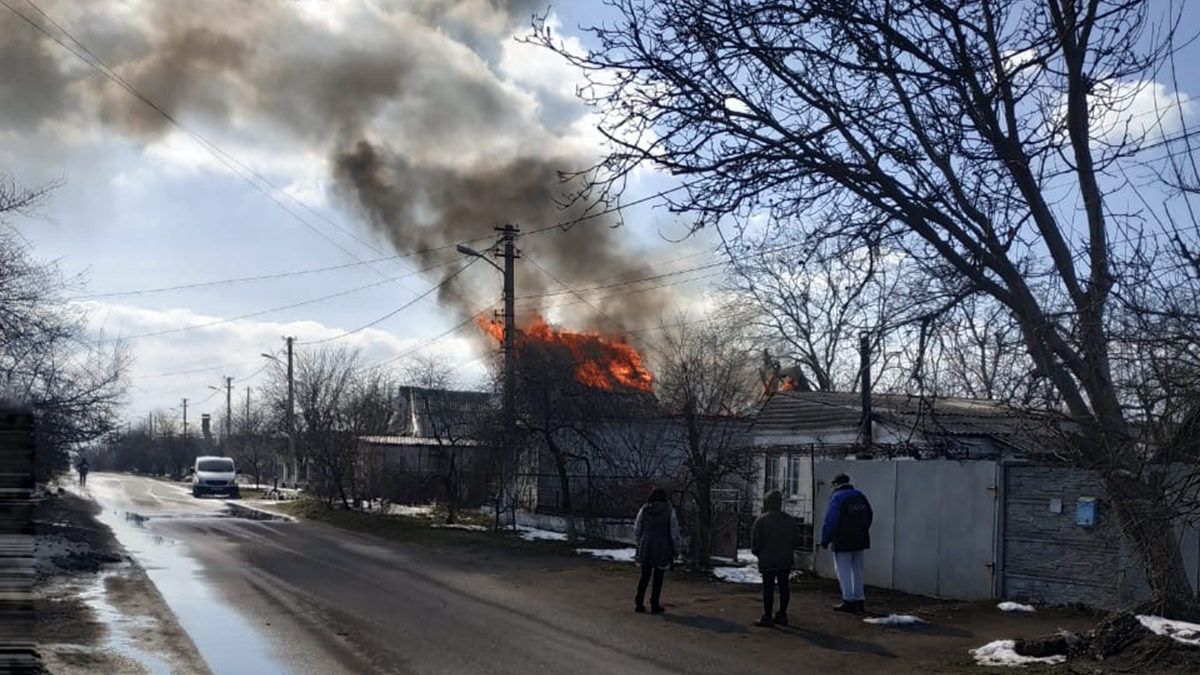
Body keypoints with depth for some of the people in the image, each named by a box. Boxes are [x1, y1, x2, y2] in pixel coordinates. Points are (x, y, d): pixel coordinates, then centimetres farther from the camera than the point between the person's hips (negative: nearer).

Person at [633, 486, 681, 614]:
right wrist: (676, 549, 4)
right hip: (662, 549, -2)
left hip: (645, 547, 2)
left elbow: (637, 530, 5)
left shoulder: (644, 510, 1)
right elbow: (674, 532, -5)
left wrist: (640, 543, 18)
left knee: (645, 576, 12)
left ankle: (639, 604, 11)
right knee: (658, 577, 6)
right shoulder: (669, 511, -6)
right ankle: (655, 605, 7)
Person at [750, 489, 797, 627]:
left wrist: (757, 553, 11)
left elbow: (755, 542, -8)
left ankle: (767, 617, 0)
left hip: (767, 560, -4)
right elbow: (794, 541, 11)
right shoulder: (789, 520, 6)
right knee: (783, 586, 10)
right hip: (786, 560, 5)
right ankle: (782, 615, 14)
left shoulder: (761, 520, -9)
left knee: (768, 587, -2)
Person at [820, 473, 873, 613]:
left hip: (843, 542, -7)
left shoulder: (837, 498, -13)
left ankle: (849, 601, -1)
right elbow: (869, 516, 16)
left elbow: (830, 521, -16)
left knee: (844, 572, 0)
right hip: (860, 541, 7)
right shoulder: (860, 496, 10)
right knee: (857, 570, 15)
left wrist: (825, 540, -8)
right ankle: (859, 600, 17)